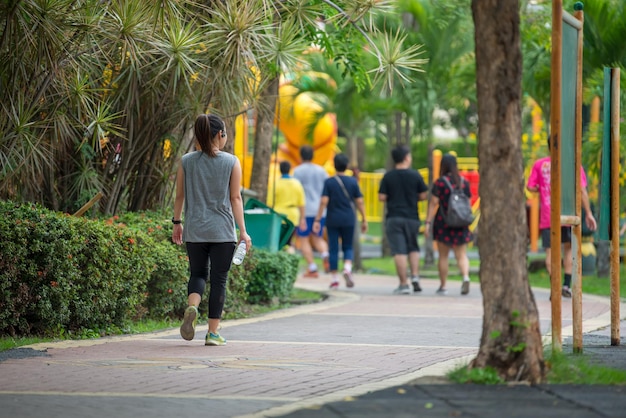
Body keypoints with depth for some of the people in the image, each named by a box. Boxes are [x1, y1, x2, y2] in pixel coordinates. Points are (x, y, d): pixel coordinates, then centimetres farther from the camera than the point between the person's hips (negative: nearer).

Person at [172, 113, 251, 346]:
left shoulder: (186, 162, 1)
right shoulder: (231, 163, -4)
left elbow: (180, 196, 5)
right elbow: (235, 198, -4)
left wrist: (177, 223, 17)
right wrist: (243, 231, -1)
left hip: (194, 231, 2)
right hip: (223, 231, -2)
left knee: (198, 274, 16)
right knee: (219, 280, 6)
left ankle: (192, 307, -15)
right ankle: (213, 332, 6)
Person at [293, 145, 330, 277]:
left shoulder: (298, 171, -1)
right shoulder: (321, 170, 13)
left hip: (305, 210, -5)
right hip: (321, 210, 5)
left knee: (303, 239, 3)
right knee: (317, 238, 15)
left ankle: (312, 268, -7)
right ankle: (325, 255, -15)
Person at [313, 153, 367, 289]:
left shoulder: (329, 182, -4)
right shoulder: (353, 182, 0)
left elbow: (324, 202, -10)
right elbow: (359, 202, 0)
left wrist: (317, 220, -7)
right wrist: (364, 220, 7)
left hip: (332, 220, -1)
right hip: (349, 220, 1)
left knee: (333, 249, 5)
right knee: (347, 247, 13)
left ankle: (334, 279, 6)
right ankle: (347, 268, -14)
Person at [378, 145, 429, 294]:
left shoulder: (388, 177, -2)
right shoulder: (415, 175, -2)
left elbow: (382, 197, -4)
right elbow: (423, 195, 1)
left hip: (393, 218, -1)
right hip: (412, 217, 1)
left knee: (399, 251, -3)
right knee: (413, 248, 19)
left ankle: (404, 284, -5)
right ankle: (415, 276, 4)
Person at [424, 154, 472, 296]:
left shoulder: (440, 182, -8)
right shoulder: (464, 182, 4)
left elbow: (433, 203, -11)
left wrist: (428, 222, -9)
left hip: (443, 222, -3)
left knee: (443, 256, 7)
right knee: (461, 255, 3)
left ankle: (443, 286, 12)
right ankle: (466, 276, -23)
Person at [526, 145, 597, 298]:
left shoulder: (539, 164, 2)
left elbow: (530, 187, 0)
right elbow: (582, 190, -4)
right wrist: (588, 213, -1)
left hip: (547, 216, 0)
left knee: (550, 250, 3)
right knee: (568, 247, 17)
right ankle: (567, 285, 9)